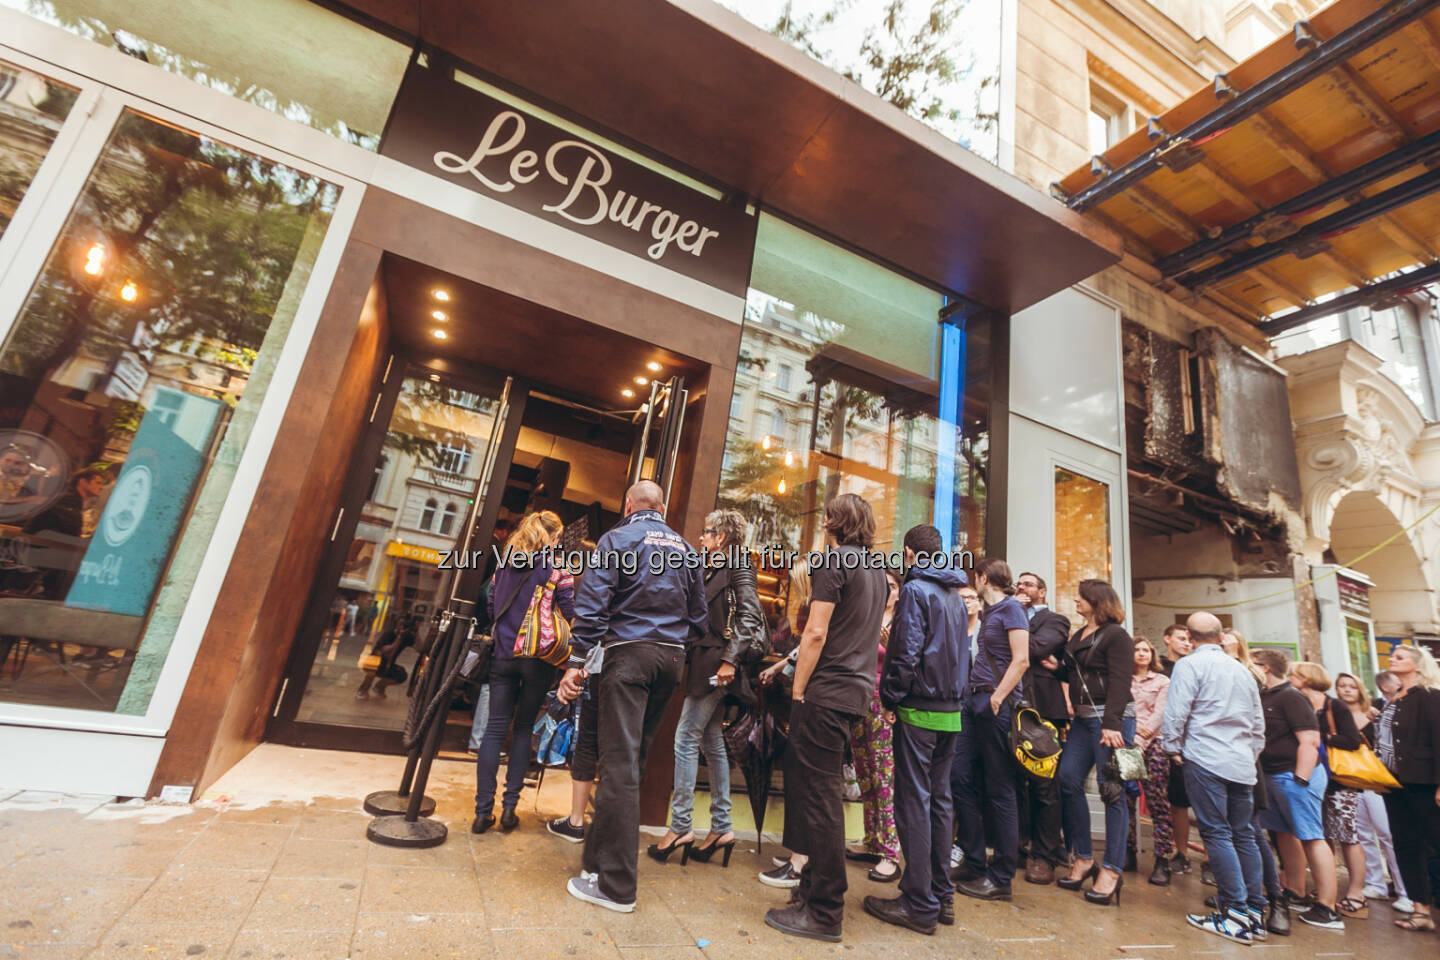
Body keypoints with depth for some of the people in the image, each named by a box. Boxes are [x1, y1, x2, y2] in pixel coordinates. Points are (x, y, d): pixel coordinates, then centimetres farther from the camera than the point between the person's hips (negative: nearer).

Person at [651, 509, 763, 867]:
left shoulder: (738, 567, -8)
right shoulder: (713, 570, 17)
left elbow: (750, 616, -18)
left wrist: (730, 659, -22)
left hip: (716, 664, -9)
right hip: (705, 664, 9)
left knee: (686, 739, -4)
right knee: (712, 743, 12)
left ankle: (680, 826, 6)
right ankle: (722, 828, 20)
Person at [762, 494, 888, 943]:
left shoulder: (833, 561, -11)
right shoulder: (877, 569, 14)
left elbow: (816, 632, -18)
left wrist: (798, 691, -10)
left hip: (827, 691, -9)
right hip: (859, 690, 9)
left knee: (818, 793, -1)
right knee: (822, 788, 19)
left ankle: (824, 913, 8)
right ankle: (816, 884, 32)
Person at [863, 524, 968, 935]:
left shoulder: (915, 590, -12)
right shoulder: (956, 597, 13)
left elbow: (906, 654, -18)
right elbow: (961, 655, 17)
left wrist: (890, 699, -9)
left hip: (919, 712, -8)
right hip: (951, 712, 8)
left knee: (914, 801, -1)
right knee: (939, 798, 14)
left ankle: (920, 904, 6)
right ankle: (942, 895, 22)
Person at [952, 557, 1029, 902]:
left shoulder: (1011, 608, -7)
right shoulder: (988, 612, 18)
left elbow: (1021, 659, -15)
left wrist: (997, 698, -18)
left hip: (996, 704, -9)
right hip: (973, 701, 9)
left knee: (1000, 792, 0)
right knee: (963, 780, 8)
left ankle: (1001, 877, 10)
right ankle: (974, 864, 19)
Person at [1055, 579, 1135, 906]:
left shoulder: (1115, 636, -6)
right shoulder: (1077, 637, 18)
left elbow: (1119, 682, -14)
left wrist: (1111, 725, -20)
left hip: (1111, 719, -8)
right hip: (1082, 719, 8)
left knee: (1111, 791, -2)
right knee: (1068, 780, 1)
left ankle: (1111, 870, 5)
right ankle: (1083, 858, 13)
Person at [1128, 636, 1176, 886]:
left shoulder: (1163, 682, 9)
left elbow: (1160, 713, -1)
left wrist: (1140, 740, -12)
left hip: (1152, 744, -2)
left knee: (1158, 802, -7)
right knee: (1125, 800, 2)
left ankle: (1163, 862, -2)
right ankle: (1129, 852, 12)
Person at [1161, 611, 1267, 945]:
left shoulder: (1190, 665, -6)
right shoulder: (1243, 671, 16)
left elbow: (1175, 713, -14)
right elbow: (1258, 725, 21)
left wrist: (1173, 749, -1)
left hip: (1205, 760, -7)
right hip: (1242, 764, 7)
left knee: (1217, 833, -4)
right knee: (1243, 835, 11)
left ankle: (1236, 914, -4)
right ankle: (1256, 911, 16)